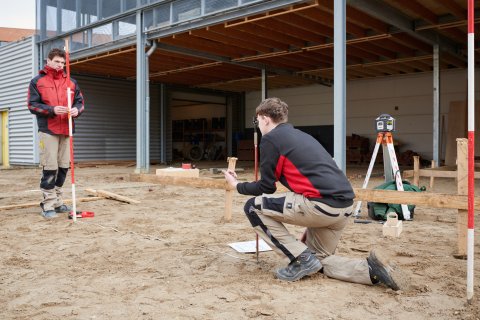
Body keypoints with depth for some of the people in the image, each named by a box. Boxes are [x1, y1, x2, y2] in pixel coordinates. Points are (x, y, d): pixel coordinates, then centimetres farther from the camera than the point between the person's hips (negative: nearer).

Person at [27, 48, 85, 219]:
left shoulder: (71, 82, 14)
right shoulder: (37, 81, 3)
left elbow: (80, 101, 13)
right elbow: (32, 105, -3)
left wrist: (76, 109, -11)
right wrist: (52, 110, -19)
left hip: (66, 130, 5)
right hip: (47, 130, -4)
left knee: (63, 167, 8)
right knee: (49, 168, -6)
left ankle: (57, 202, 19)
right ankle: (48, 205, 1)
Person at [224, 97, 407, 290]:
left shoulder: (270, 138, 1)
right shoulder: (301, 135, 26)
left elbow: (267, 187, 3)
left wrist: (237, 186, 22)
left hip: (322, 204, -9)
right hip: (344, 205, 9)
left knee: (253, 207, 3)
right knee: (317, 260, 24)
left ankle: (301, 259, 2)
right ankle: (371, 269, 5)